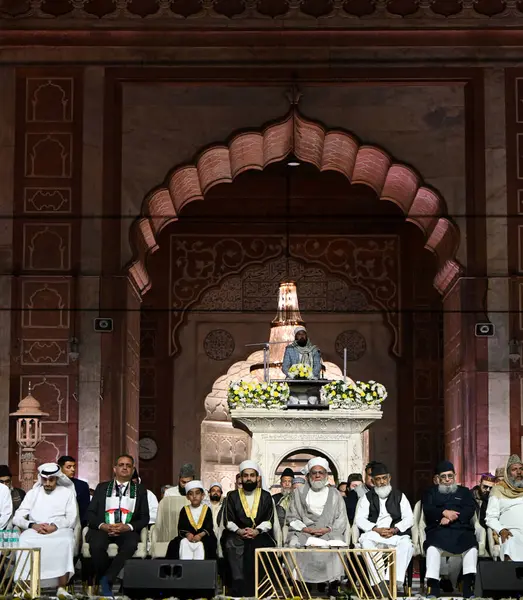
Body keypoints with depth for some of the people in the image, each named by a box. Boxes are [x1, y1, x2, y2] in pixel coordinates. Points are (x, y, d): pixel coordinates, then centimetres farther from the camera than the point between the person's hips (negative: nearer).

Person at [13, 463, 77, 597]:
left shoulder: (67, 492, 10)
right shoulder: (32, 493, 14)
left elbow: (72, 519, 0)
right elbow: (17, 518, 6)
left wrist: (55, 526, -20)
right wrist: (33, 525, -15)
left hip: (60, 531, -1)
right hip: (34, 531, 1)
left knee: (66, 542, -37)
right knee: (24, 541, -34)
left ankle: (61, 588, -33)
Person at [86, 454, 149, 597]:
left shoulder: (140, 490, 16)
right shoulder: (102, 487, 17)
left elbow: (144, 518, 8)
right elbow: (90, 514, 9)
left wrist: (128, 527, -11)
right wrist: (102, 526, -12)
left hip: (127, 531, 0)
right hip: (103, 529, 0)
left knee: (130, 545, -37)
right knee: (97, 545, -35)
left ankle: (107, 580, -27)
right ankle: (106, 584, -14)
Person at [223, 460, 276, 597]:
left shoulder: (266, 497, 11)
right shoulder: (232, 496, 12)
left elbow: (269, 521, 2)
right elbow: (228, 521, 4)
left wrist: (256, 531, -17)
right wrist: (239, 531, -15)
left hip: (260, 534, 0)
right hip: (237, 535, 0)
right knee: (232, 545, -33)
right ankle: (239, 593, -31)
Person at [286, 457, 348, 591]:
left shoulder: (334, 494, 17)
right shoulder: (299, 494, 16)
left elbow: (341, 519, 9)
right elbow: (292, 518, 9)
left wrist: (328, 529, -11)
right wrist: (306, 529, -10)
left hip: (329, 532, 0)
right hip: (304, 532, 0)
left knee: (338, 544, -33)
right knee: (294, 544, -33)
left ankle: (333, 584, -24)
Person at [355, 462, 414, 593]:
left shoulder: (399, 496, 17)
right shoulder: (367, 498, 16)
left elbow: (409, 518, 7)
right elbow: (360, 519, 4)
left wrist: (395, 529, -11)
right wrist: (376, 529, -13)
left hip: (396, 535, 0)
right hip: (373, 534, 0)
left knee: (406, 543, -34)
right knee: (366, 542, -36)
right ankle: (379, 583, -40)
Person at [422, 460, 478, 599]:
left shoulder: (464, 492, 25)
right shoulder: (431, 492, 25)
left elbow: (470, 510, 6)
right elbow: (427, 510, 7)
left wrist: (452, 517, -10)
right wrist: (444, 512, -12)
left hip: (461, 529, 0)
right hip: (438, 530, 0)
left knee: (472, 546, -33)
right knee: (432, 547, -34)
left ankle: (467, 587, -35)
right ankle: (433, 588, -39)